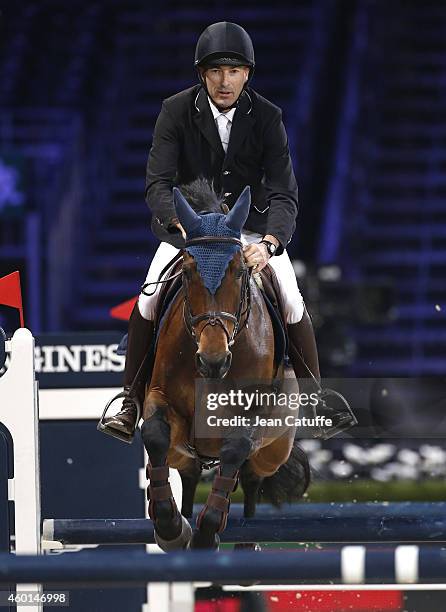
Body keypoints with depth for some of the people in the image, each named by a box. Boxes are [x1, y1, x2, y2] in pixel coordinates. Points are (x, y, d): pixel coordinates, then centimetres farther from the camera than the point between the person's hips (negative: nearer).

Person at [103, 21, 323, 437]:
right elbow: (157, 183, -20)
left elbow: (283, 193, -19)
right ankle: (130, 405, -8)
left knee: (293, 305, -14)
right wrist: (183, 223, -41)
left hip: (253, 225, 0)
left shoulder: (266, 117, -14)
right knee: (148, 303, -19)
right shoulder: (176, 111, -14)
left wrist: (269, 243, -39)